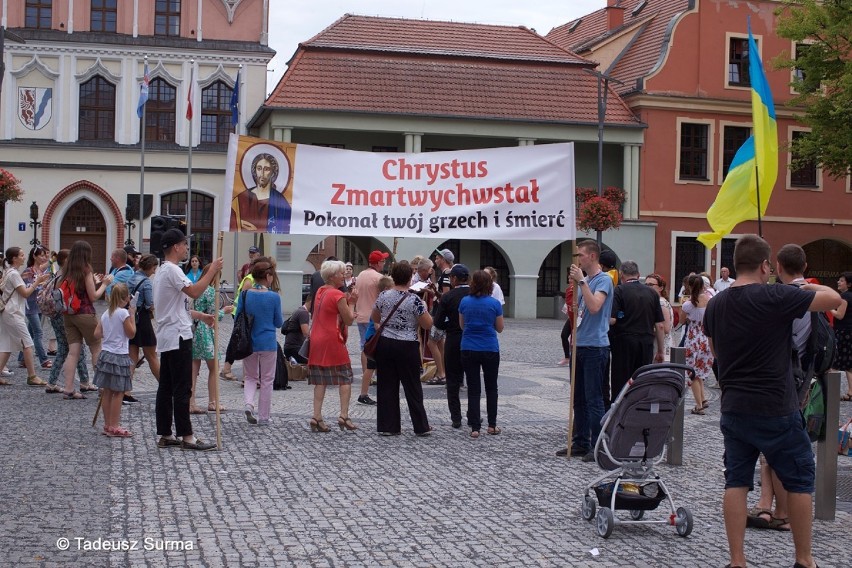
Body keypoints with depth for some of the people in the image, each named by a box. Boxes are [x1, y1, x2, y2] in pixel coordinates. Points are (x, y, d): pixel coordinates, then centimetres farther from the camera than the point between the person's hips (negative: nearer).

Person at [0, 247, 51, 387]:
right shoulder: (14, 274, -14)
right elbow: (25, 293, -15)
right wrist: (37, 281, -9)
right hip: (13, 313, -10)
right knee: (28, 344, -6)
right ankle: (32, 377, -3)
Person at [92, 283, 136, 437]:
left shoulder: (105, 313, 7)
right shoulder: (123, 313, -13)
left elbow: (97, 334, 7)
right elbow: (131, 333, -8)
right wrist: (132, 315, -2)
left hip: (105, 354, 7)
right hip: (119, 356, -7)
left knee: (107, 392, 11)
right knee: (118, 393, -2)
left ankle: (107, 425, 17)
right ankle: (114, 427, -1)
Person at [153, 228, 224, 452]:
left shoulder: (165, 270, 19)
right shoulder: (172, 270, -14)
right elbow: (195, 292, -26)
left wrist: (202, 316, 20)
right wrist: (213, 270, -19)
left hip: (167, 338, 11)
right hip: (178, 337, -11)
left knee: (166, 387, 10)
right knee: (182, 388, -8)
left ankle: (165, 435, 13)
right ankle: (186, 437, -5)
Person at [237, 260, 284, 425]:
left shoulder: (245, 295, -4)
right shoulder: (273, 297, -11)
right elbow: (279, 323, -3)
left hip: (248, 342, 3)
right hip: (267, 343, -3)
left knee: (251, 377, 19)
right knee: (267, 380, 9)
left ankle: (249, 404, -7)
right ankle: (263, 417, 13)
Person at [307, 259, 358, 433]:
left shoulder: (320, 291, 12)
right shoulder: (338, 295, -12)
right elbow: (349, 320, -8)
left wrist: (347, 301, 12)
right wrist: (351, 303, 5)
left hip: (316, 341, 7)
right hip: (333, 341, -7)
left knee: (320, 380, 7)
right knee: (345, 378, 2)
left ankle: (317, 417, 1)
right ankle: (344, 416, -3)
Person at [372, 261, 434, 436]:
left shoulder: (383, 296, -1)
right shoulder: (414, 300, -13)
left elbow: (375, 319, 13)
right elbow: (428, 324, -8)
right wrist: (424, 308, 7)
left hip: (385, 344, 3)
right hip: (407, 348, -3)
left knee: (387, 386, 9)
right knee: (412, 387, 7)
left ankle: (387, 426, 10)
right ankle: (421, 426, 15)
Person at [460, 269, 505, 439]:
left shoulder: (465, 302, -3)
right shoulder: (495, 303, -8)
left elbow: (461, 325, 9)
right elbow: (499, 328, 2)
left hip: (468, 350, 1)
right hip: (490, 350, -1)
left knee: (473, 389, 5)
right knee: (491, 388, 14)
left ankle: (475, 428, 2)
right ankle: (492, 425, 17)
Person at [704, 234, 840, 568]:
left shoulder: (715, 305, 5)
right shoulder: (776, 297, -16)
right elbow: (834, 300, -9)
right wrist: (812, 287, 9)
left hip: (733, 409, 5)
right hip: (776, 409, -5)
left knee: (736, 482, 8)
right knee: (799, 481, 10)